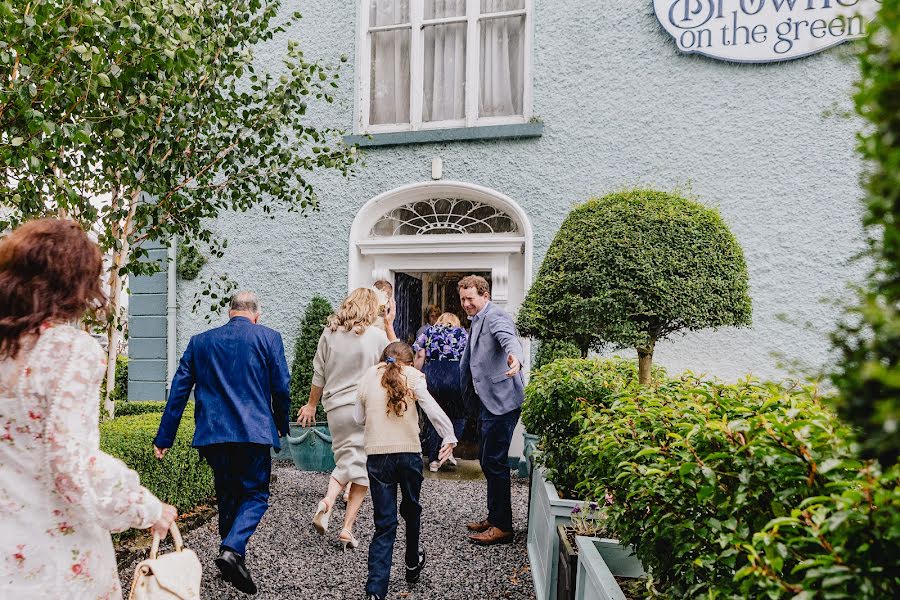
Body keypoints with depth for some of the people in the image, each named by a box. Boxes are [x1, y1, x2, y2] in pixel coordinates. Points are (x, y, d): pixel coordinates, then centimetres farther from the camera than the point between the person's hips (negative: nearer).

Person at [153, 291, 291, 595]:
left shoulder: (199, 341, 10)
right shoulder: (268, 337, 0)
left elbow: (178, 390, 9)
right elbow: (281, 387, -1)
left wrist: (164, 438, 13)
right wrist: (282, 425, 15)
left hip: (212, 434, 4)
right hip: (254, 432, -4)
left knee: (227, 496, 19)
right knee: (255, 495, 8)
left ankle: (235, 561, 27)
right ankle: (232, 548, -15)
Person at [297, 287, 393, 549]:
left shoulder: (329, 333, 3)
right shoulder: (377, 335, -5)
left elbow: (319, 375, 8)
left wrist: (311, 404, 21)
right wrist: (390, 327, 14)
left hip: (336, 407, 3)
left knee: (345, 462, 16)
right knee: (362, 466, 6)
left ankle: (327, 502, -10)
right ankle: (347, 528, 5)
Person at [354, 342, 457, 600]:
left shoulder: (368, 377, 7)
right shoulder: (413, 376, -1)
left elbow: (358, 418, 13)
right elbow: (432, 409, -11)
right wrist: (450, 436, -3)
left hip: (377, 455, 1)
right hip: (409, 453, -1)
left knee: (385, 523, 5)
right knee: (411, 508, 23)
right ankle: (413, 562, 43)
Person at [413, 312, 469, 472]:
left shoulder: (429, 331, 17)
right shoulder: (463, 333, 17)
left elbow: (419, 357, 6)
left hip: (432, 375, 1)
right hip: (457, 375, -1)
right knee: (459, 415, 19)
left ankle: (433, 459, 15)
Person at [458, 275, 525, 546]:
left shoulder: (495, 317, -15)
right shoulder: (478, 320, 17)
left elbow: (509, 338, -37)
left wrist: (515, 358, -57)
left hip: (501, 401, -11)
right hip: (487, 401, 11)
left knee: (494, 462, -5)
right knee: (487, 460, 18)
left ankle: (502, 526, 7)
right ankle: (494, 517, 31)